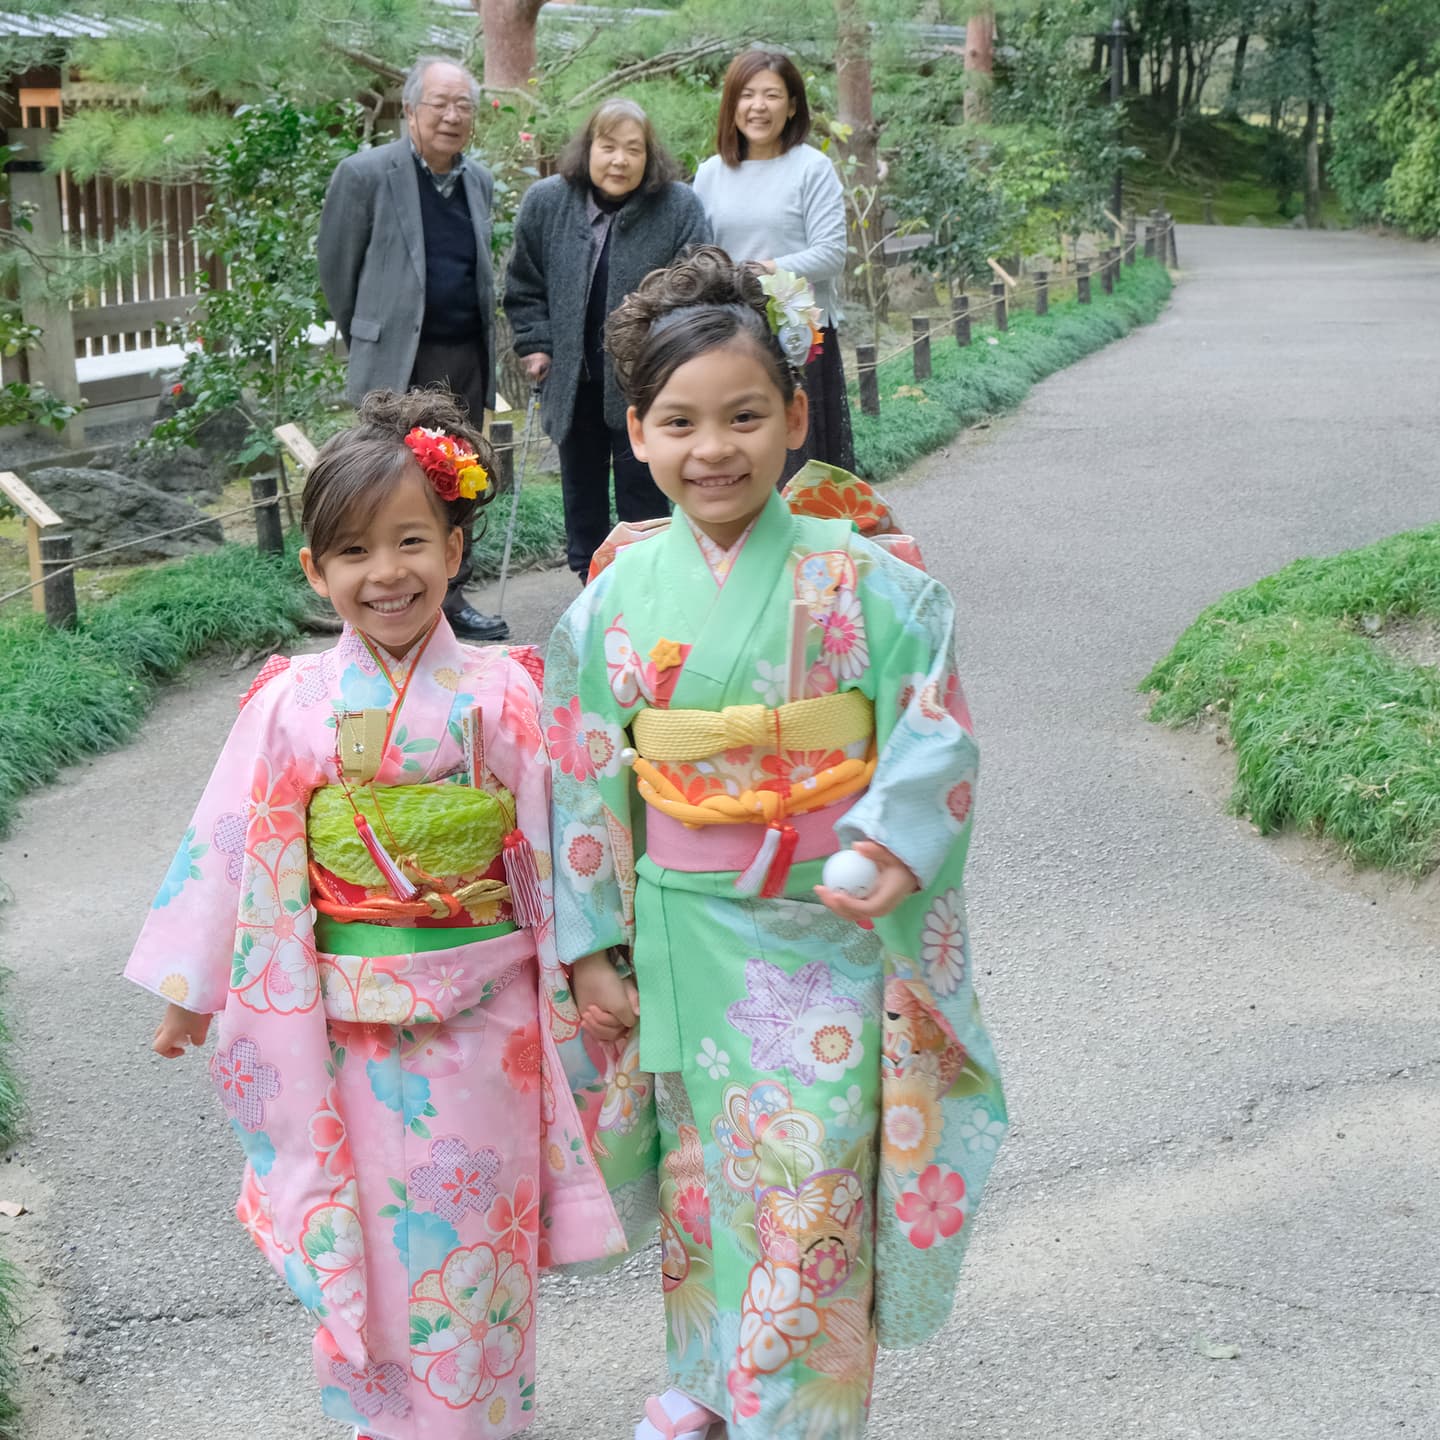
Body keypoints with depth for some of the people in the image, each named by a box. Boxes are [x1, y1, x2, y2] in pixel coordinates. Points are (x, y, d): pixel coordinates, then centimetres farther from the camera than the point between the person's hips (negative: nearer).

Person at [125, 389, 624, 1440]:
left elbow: (553, 844, -1)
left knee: (475, 1242, 8)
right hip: (348, 1026, 1)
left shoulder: (498, 696, -5)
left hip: (480, 1019, -1)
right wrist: (192, 988, 8)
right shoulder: (292, 706, -3)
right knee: (367, 1242, 10)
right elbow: (231, 847, 3)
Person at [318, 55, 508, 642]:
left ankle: (450, 599, 24)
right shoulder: (365, 173, -9)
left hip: (466, 360, 6)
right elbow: (337, 268, 0)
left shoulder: (479, 180, 9)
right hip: (397, 362, -6)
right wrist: (368, 340, 9)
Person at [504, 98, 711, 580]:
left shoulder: (679, 207, -11)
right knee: (582, 500, 16)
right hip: (573, 383, 3)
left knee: (642, 504, 4)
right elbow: (524, 286, 9)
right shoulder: (546, 202, -3)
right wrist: (535, 344, 2)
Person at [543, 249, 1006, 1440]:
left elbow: (934, 739, -8)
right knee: (700, 1166, 17)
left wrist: (892, 850, -25)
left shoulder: (860, 581, -9)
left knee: (810, 1187, 0)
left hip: (829, 933, -2)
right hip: (684, 937, 3)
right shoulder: (617, 599, -2)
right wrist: (593, 949, 4)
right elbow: (588, 780, 3)